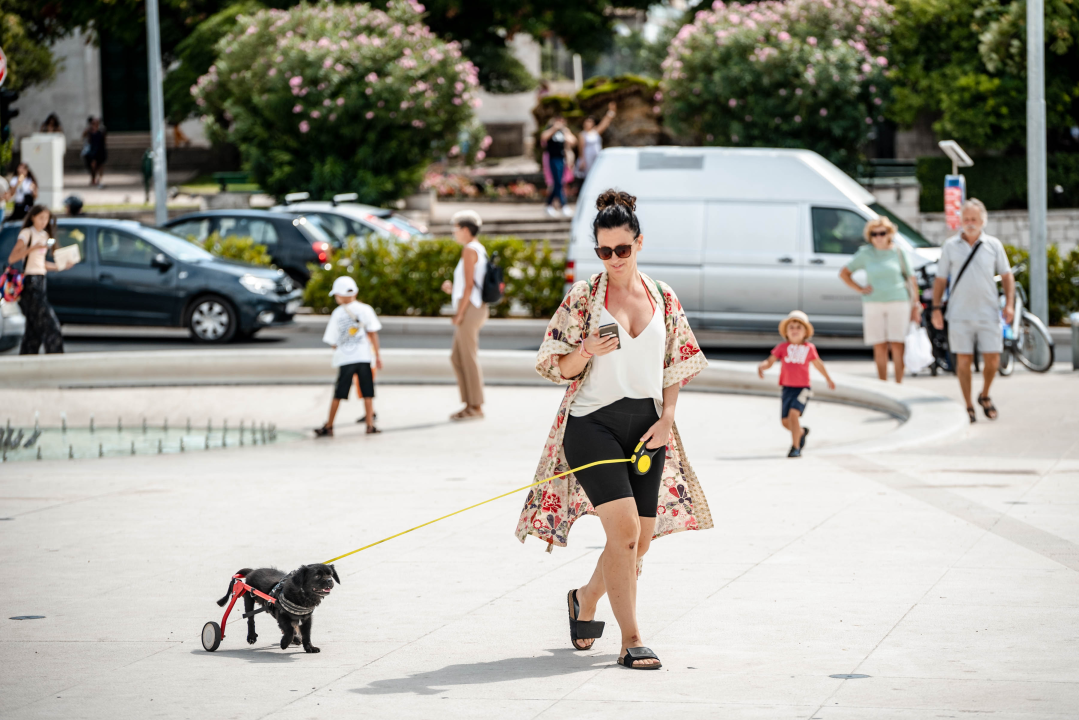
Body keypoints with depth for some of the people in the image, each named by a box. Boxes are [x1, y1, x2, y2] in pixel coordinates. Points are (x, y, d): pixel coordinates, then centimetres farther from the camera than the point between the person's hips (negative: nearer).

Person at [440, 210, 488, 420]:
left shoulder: (469, 250, -12)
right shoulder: (479, 249, 18)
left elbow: (469, 285, -17)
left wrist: (459, 313, -16)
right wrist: (452, 289, 12)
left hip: (469, 308, -10)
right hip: (473, 308, 10)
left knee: (469, 358, -5)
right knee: (457, 358, 13)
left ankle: (476, 407, -2)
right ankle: (469, 404, 15)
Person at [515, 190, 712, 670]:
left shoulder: (663, 297, 8)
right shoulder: (582, 297, -1)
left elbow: (677, 365, 13)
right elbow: (558, 367, 0)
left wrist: (666, 420, 0)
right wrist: (588, 353, -21)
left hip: (647, 427, 4)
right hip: (593, 422, -4)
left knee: (641, 538, 6)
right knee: (625, 527, -17)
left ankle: (586, 599, 34)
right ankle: (631, 640, -11)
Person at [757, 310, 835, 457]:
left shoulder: (809, 348, 2)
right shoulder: (782, 347, 2)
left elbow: (818, 364, 18)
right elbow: (769, 361, -3)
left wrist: (828, 379, 31)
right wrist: (761, 366, -26)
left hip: (803, 388, -3)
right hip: (787, 388, 3)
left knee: (793, 413, -23)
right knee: (785, 421, 8)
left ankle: (795, 447, -16)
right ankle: (802, 432, 40)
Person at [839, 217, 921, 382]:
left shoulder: (897, 252, 4)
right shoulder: (865, 254, 5)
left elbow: (911, 278, 8)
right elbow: (844, 273, 12)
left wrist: (915, 304, 4)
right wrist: (859, 289, 1)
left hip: (898, 302, -1)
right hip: (873, 304, 1)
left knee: (897, 346, -6)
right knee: (879, 347, 1)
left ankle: (899, 384, -1)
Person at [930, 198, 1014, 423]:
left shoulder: (993, 245, 5)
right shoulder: (950, 246, 5)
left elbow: (1007, 275, 9)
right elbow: (940, 279, 8)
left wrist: (1009, 303, -2)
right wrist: (936, 308, 0)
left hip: (988, 313, 0)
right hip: (960, 315, 0)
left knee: (993, 360, -2)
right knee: (963, 360, 0)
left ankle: (984, 396, 23)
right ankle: (968, 407, 8)